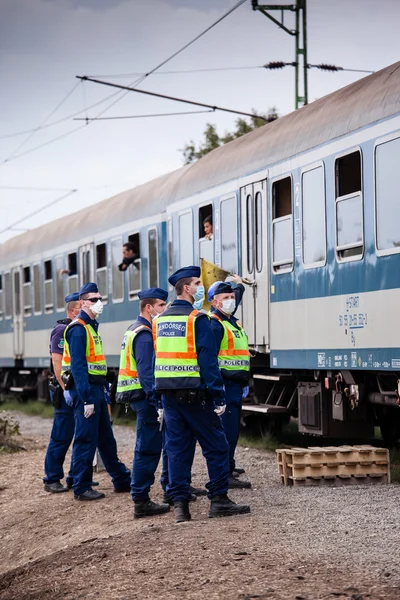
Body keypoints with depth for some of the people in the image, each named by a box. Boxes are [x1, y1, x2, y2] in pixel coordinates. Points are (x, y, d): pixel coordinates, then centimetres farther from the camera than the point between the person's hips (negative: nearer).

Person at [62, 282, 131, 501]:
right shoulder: (78, 328, -13)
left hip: (97, 391, 10)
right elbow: (78, 366, -20)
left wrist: (102, 393, 16)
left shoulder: (91, 327, 17)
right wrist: (87, 399, -24)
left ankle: (122, 480, 25)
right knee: (86, 440, -5)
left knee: (106, 439, 16)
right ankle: (81, 488, 2)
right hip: (85, 391, -10)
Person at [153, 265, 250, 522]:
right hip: (193, 393, -7)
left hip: (168, 392, 7)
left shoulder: (160, 321, 12)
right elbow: (208, 360, -15)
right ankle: (219, 499, 3)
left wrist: (160, 400, 15)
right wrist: (219, 395, -13)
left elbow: (157, 359, 13)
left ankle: (180, 504, 6)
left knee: (177, 447, 8)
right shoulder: (197, 319, -10)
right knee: (216, 445, 2)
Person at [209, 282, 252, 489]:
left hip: (236, 384, 10)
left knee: (232, 427, 18)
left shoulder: (233, 323, 20)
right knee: (227, 429, -13)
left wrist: (244, 382, 26)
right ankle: (224, 475, -14)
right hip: (224, 384, -10)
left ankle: (227, 466, 31)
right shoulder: (214, 324, -12)